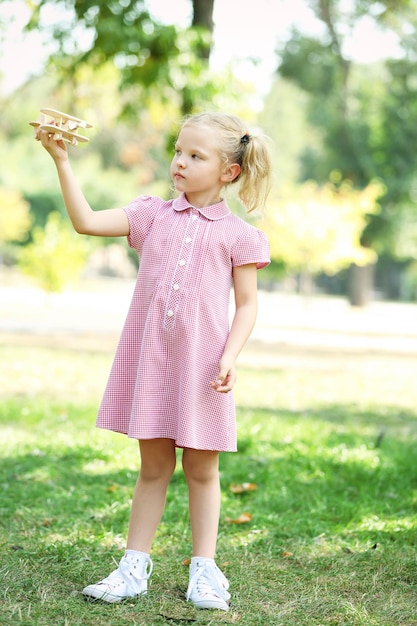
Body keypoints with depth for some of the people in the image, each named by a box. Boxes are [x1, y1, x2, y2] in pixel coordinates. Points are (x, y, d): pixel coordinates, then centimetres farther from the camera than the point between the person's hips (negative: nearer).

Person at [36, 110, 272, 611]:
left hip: (202, 362, -2)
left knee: (202, 468, 8)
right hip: (150, 359, 2)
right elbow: (86, 222, -3)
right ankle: (134, 568, 18)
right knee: (153, 464, 10)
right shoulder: (152, 215, 6)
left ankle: (204, 570, 19)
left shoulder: (237, 234, 0)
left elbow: (247, 304, 1)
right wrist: (61, 161, -10)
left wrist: (229, 357, -12)